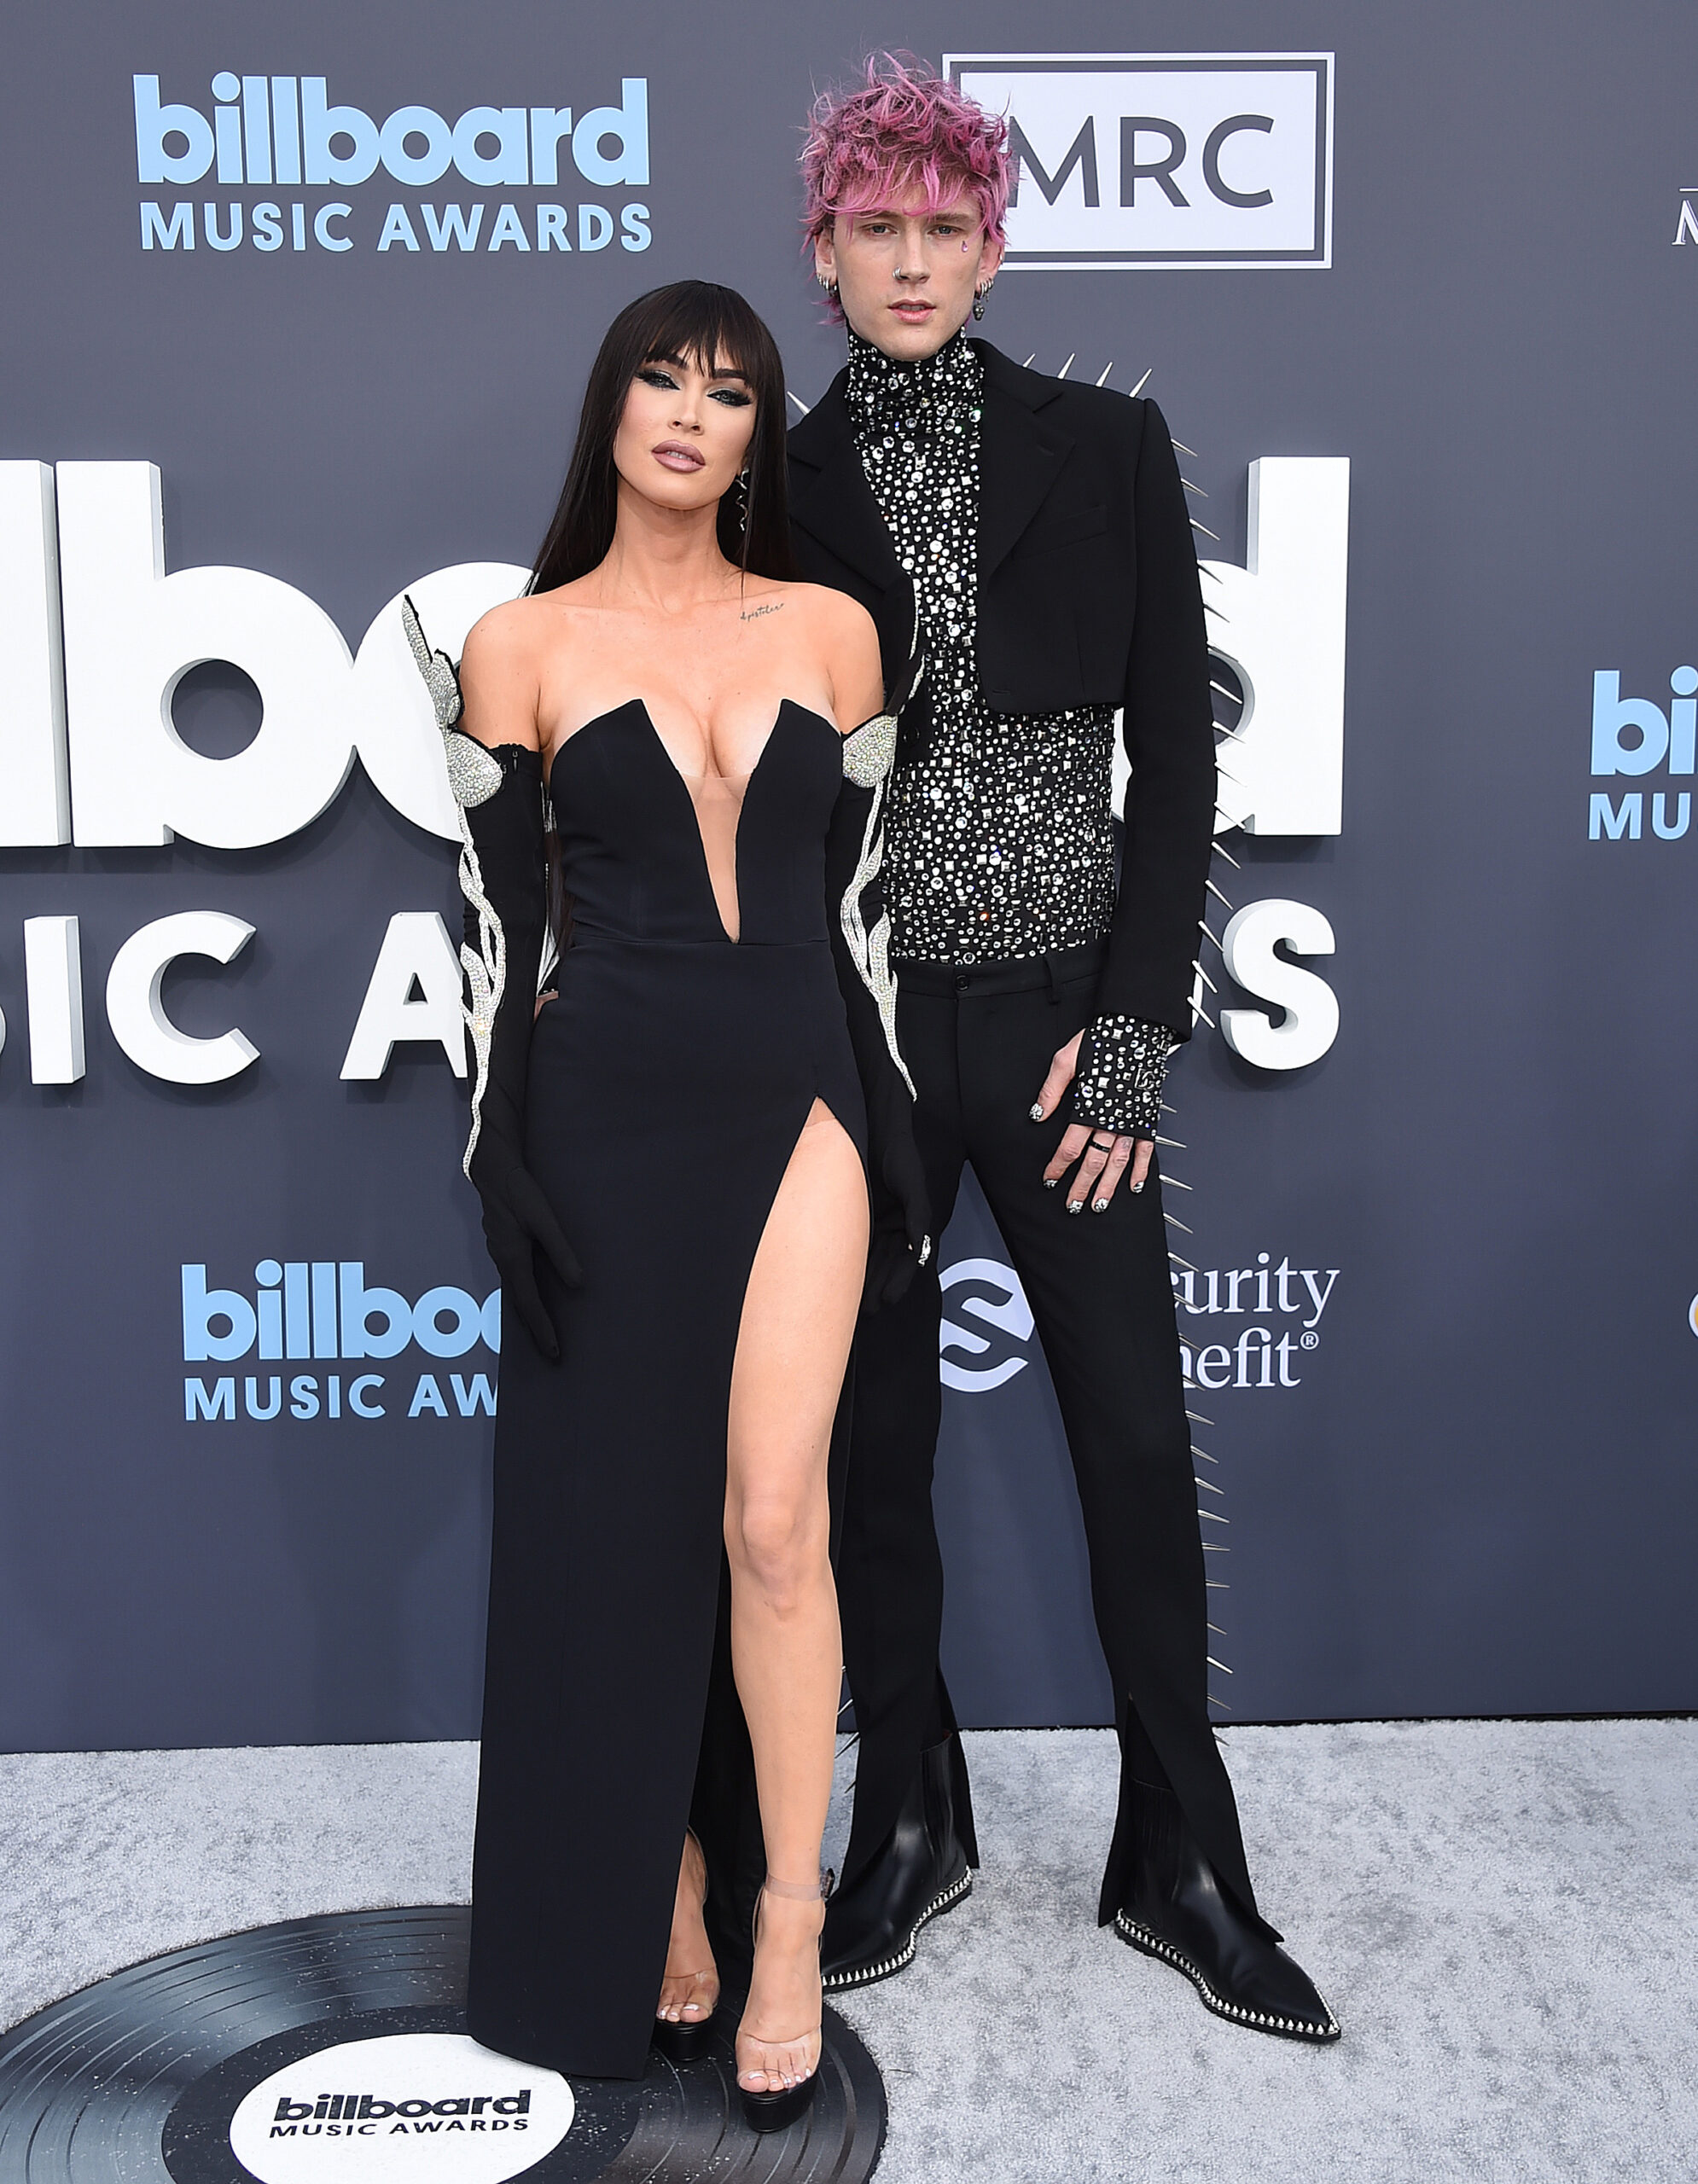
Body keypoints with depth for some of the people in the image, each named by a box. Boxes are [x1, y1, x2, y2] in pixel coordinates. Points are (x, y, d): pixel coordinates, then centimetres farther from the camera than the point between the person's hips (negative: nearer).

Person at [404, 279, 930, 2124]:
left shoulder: (829, 631, 8)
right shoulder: (521, 645, 3)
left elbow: (852, 894, 10)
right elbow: (498, 919, 1)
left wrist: (893, 1129, 9)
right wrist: (502, 1159, -4)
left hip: (792, 1104, 1)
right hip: (606, 1110, 0)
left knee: (771, 1520, -3)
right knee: (618, 1517, 7)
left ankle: (788, 1923, 14)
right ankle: (649, 1894, 27)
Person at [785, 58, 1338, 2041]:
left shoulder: (1105, 447, 3)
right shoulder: (782, 483, 5)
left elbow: (1172, 744, 1)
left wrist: (1134, 1023, -7)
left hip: (1061, 1013, 0)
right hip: (851, 1013, 1)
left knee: (1137, 1435, 3)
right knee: (874, 1436, 10)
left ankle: (1178, 1863, 20)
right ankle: (907, 1821, 29)